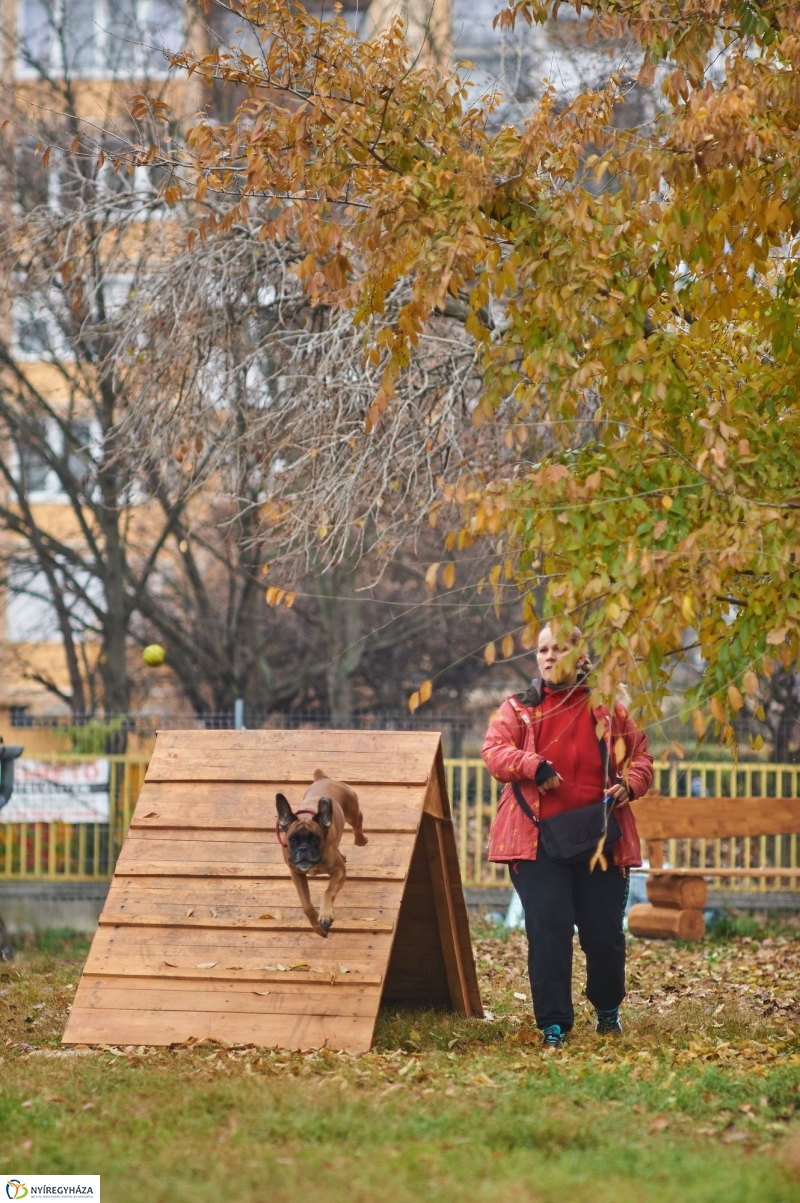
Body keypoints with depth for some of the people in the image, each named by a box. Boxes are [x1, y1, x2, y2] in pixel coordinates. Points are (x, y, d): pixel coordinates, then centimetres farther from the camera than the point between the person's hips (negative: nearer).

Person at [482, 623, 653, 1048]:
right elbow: (494, 751, -5)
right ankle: (553, 1025, -3)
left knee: (604, 931, 5)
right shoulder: (518, 709, 8)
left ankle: (608, 1009, 30)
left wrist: (630, 783, -7)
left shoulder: (608, 710, 9)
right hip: (538, 841, -1)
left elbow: (640, 755, 14)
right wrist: (534, 766, -22)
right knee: (548, 929, -9)